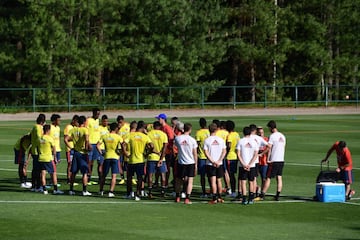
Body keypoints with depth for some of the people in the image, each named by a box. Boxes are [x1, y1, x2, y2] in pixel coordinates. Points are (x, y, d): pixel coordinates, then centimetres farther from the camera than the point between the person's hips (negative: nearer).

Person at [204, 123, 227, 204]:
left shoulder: (207, 140, -6)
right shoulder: (221, 140, 2)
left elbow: (206, 152, -11)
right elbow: (224, 151, -2)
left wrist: (212, 161, -12)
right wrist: (219, 161, -7)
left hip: (210, 164, -3)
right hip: (220, 164, 3)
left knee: (213, 181, -4)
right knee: (219, 180, 13)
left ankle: (214, 198, -9)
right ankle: (219, 197, 18)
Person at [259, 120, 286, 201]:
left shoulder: (272, 136, -11)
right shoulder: (282, 136, 11)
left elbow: (269, 148, -15)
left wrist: (268, 159, -11)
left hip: (274, 161, -6)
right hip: (281, 160, 6)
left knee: (268, 178, -3)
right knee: (279, 178, 6)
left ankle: (262, 195, -2)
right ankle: (278, 195, 5)